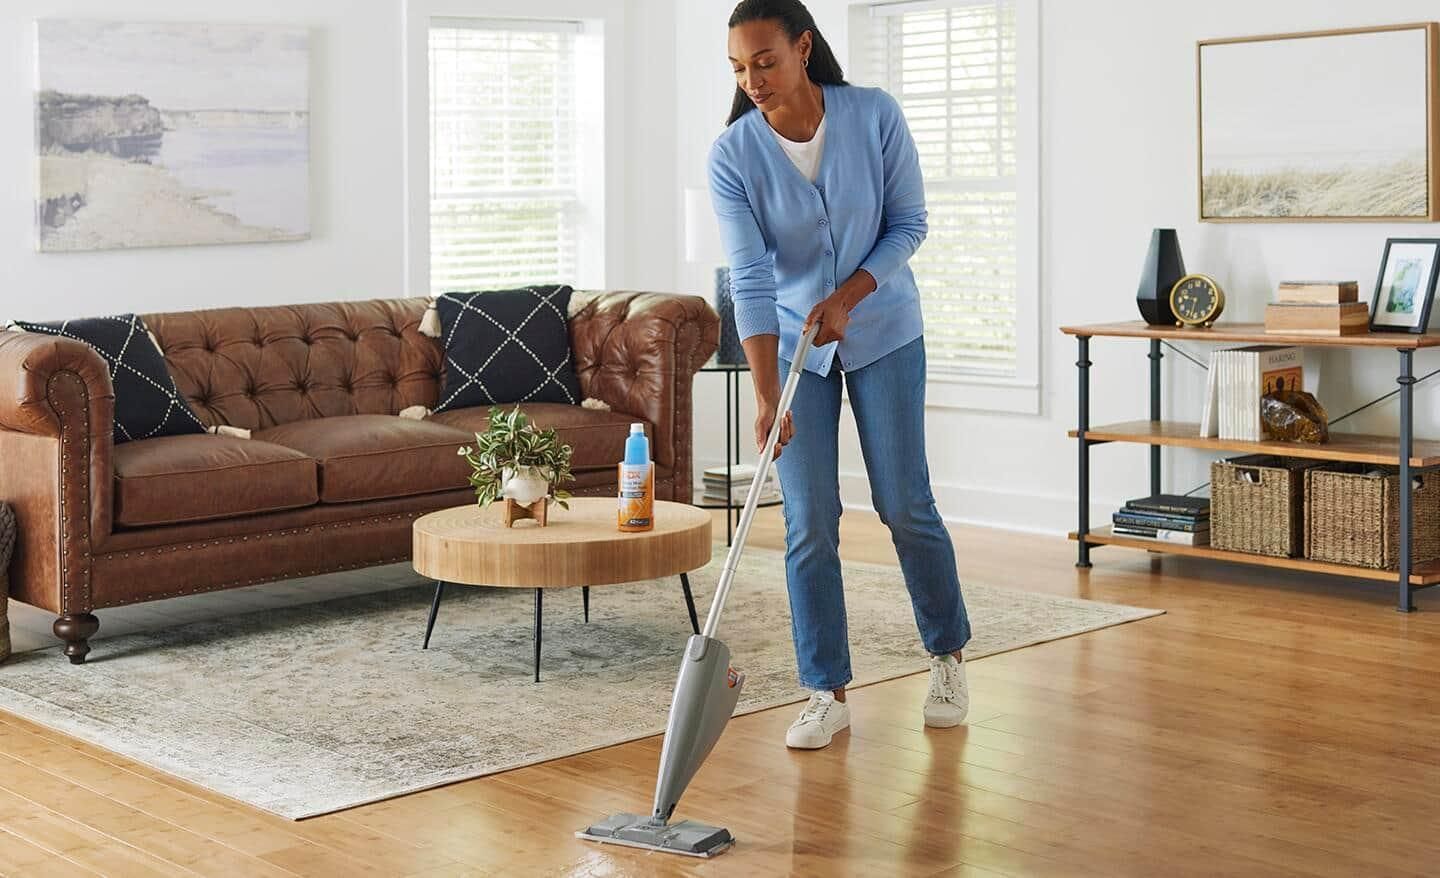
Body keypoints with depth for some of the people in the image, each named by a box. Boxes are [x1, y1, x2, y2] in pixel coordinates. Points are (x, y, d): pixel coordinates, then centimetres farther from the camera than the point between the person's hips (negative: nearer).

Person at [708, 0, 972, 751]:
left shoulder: (875, 116, -16)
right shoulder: (732, 156, -17)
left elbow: (909, 223, -7)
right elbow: (751, 281, -22)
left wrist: (847, 296, -21)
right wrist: (765, 395, -30)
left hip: (882, 331, 0)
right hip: (792, 344, 1)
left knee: (905, 504, 2)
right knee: (809, 522, -3)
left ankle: (949, 656, 24)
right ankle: (827, 694, 8)